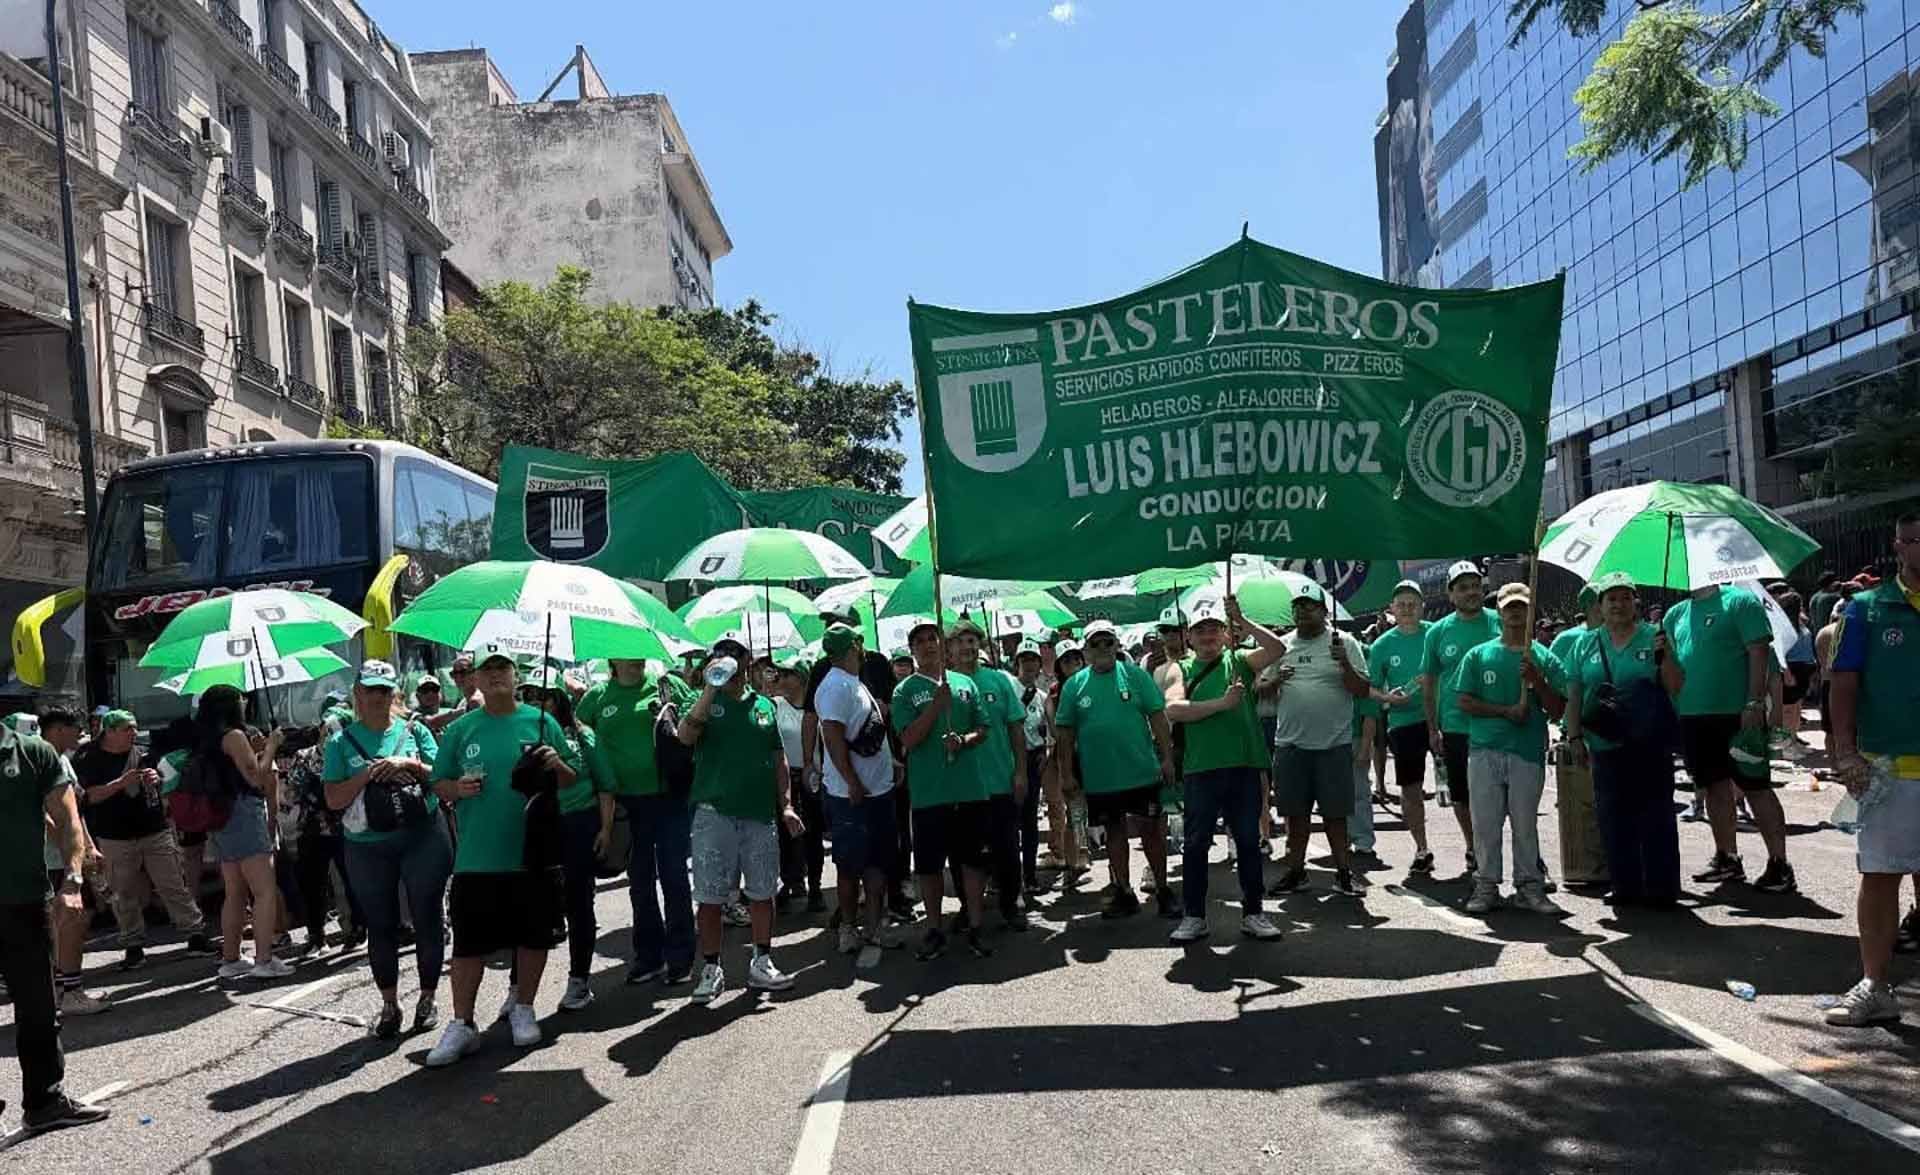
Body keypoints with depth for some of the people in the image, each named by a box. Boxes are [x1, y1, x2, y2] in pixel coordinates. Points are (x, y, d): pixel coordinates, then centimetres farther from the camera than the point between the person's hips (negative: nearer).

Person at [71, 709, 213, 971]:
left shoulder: (142, 753, 7)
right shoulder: (89, 760, -3)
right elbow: (89, 796, -11)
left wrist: (156, 778, -5)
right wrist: (121, 783, -22)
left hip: (156, 832, 2)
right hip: (116, 839, -2)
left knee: (174, 887, 3)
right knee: (125, 896, 5)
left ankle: (195, 934, 8)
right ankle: (134, 947, 16)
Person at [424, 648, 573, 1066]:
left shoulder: (541, 722, 2)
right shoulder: (460, 729, 4)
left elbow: (570, 782, 7)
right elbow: (439, 784, 9)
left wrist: (556, 765, -15)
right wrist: (457, 788, -13)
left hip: (533, 854, 0)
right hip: (476, 858, 0)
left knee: (534, 935, 10)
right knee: (469, 941, 2)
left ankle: (521, 1008, 29)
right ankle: (461, 1024, 12)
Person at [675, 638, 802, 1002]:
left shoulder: (764, 706, 12)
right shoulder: (706, 702, 2)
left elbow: (778, 759, 15)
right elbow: (685, 736, -19)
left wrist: (786, 804, 8)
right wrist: (710, 690, -24)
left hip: (760, 812, 3)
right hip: (714, 812, -3)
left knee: (762, 892, 8)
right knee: (710, 896, 1)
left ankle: (762, 963, 20)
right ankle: (711, 969, 11)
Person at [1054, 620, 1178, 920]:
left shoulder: (1136, 675, -1)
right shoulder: (1074, 685, 2)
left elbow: (1158, 717, -2)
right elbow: (1065, 732, 4)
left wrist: (1167, 758, -7)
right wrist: (1067, 774, 0)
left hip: (1142, 771, -1)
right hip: (1099, 778, 2)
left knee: (1152, 829, 5)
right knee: (1114, 831, 12)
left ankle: (1163, 890, 18)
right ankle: (1123, 892, 23)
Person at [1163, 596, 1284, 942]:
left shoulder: (1239, 660, 8)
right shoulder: (1180, 669, 6)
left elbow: (1277, 650, -9)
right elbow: (1173, 709, -11)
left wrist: (1241, 619, -15)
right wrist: (1222, 703, -17)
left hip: (1244, 765, 1)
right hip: (1200, 770, 0)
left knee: (1248, 841, 8)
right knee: (1195, 843, 6)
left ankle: (1253, 913, 20)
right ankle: (1193, 916, 15)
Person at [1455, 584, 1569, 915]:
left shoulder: (1544, 658, 7)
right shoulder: (1479, 655, 7)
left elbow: (1558, 710, 4)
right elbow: (1464, 702, 2)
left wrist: (1537, 682, -12)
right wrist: (1506, 711, -9)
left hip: (1529, 752, 0)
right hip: (1485, 750, 0)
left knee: (1526, 824, 5)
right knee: (1485, 822, 1)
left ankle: (1529, 886, 14)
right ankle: (1486, 885, 10)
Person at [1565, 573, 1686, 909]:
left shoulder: (1654, 638, 3)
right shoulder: (1585, 645, 10)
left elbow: (1675, 689, 0)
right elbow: (1574, 695, 9)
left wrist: (1665, 655, -15)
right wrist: (1575, 737, 3)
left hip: (1650, 746, -3)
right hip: (1605, 746, 3)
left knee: (1656, 817, -1)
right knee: (1613, 818, 7)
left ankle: (1662, 887, 7)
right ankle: (1624, 885, 16)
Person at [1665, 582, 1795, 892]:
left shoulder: (1740, 601, -3)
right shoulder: (1676, 614, 14)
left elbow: (1759, 653, -10)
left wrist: (1754, 703, -17)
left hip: (1737, 714, -6)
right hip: (1692, 716, 6)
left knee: (1756, 786, -4)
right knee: (1716, 786, 14)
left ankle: (1779, 864, 0)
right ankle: (1726, 858, 24)